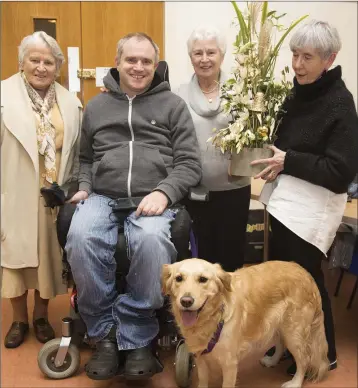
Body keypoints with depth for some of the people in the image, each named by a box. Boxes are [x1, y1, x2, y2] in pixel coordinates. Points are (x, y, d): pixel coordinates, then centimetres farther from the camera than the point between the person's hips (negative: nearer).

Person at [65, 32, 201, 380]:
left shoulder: (173, 105, 11)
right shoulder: (96, 106, 20)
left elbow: (189, 163, 4)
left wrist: (163, 192, -13)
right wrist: (84, 187, 5)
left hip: (152, 198, -2)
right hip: (102, 196, 2)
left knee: (152, 241, -36)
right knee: (81, 239, -31)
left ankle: (136, 337, -15)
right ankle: (105, 334, -11)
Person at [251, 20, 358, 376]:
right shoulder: (298, 92, 7)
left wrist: (288, 161, -20)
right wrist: (276, 161, -1)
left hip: (313, 205, -8)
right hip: (286, 198, 8)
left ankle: (321, 354, 27)